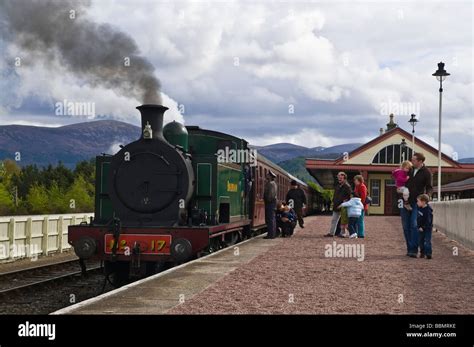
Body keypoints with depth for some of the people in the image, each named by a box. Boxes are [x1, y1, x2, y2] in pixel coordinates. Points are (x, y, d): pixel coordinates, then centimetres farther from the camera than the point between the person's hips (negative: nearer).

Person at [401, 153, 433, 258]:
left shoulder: (426, 173, -5)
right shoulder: (409, 169, 6)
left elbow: (429, 187, -1)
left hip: (417, 202, -4)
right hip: (405, 201, 5)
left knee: (414, 225, -13)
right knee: (406, 226, 5)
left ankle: (414, 250, -12)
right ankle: (409, 248, 14)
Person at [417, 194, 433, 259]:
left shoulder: (428, 210, -23)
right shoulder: (419, 208, 1)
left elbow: (428, 221, -22)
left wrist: (423, 228, -21)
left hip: (427, 228, -8)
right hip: (420, 228, 8)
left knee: (427, 241, -9)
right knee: (420, 241, 13)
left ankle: (428, 254, -5)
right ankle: (422, 252, 24)